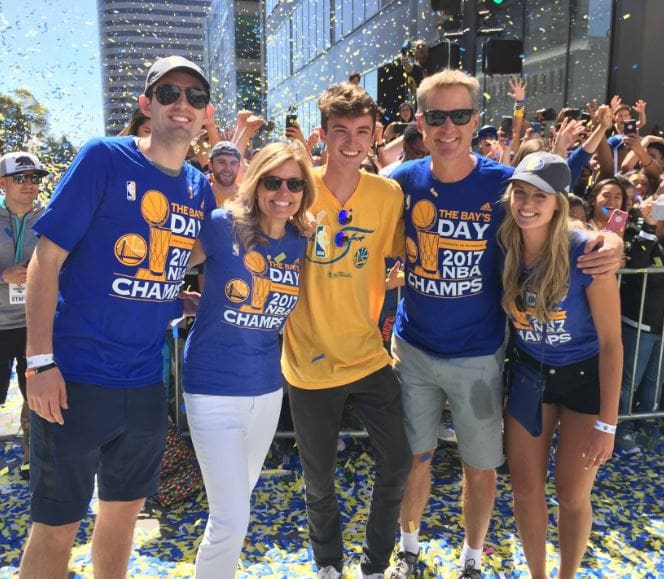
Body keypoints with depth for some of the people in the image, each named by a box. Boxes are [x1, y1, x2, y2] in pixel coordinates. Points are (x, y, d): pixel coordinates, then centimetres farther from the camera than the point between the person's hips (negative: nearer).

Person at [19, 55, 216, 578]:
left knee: (125, 509, 20)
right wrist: (41, 362, -15)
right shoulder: (104, 158, -9)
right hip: (76, 378, -5)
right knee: (57, 525, 8)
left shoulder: (201, 189, 6)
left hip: (147, 382, 5)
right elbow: (46, 260, -11)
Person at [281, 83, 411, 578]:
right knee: (319, 479, 16)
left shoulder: (389, 194, -5)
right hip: (310, 363, -1)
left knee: (398, 463, 9)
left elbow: (395, 258, 6)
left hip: (369, 356, 2)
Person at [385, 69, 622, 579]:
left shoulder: (505, 184, -13)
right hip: (413, 350, 2)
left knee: (480, 468, 14)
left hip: (478, 356, -1)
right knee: (415, 459, 17)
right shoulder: (403, 182, -7)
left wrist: (611, 244, -23)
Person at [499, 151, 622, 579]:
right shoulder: (504, 248, -13)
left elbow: (611, 341, -17)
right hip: (528, 373, 3)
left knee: (572, 496, 9)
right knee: (525, 489, 11)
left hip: (585, 378, -3)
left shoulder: (586, 254, -24)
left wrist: (607, 422, -15)